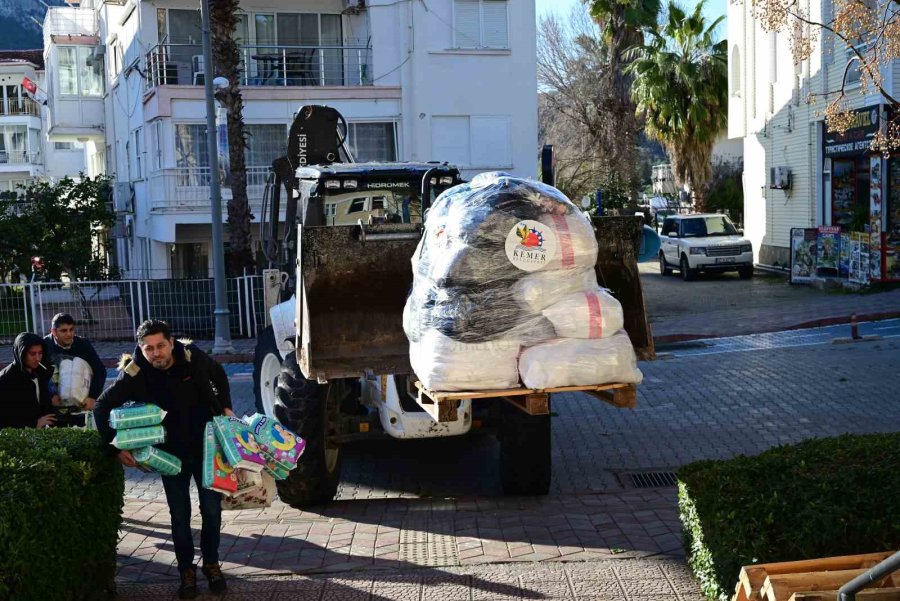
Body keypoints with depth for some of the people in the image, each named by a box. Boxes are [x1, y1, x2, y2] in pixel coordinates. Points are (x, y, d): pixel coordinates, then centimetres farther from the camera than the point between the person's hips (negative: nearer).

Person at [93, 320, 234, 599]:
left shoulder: (193, 357, -15)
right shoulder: (135, 374, -18)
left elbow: (219, 376, 7)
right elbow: (102, 407, -12)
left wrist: (226, 407, -1)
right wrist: (115, 447, -19)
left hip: (206, 447, 1)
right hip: (171, 453, -1)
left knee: (212, 509, 7)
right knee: (179, 514, 6)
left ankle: (211, 563, 25)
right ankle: (186, 570, 22)